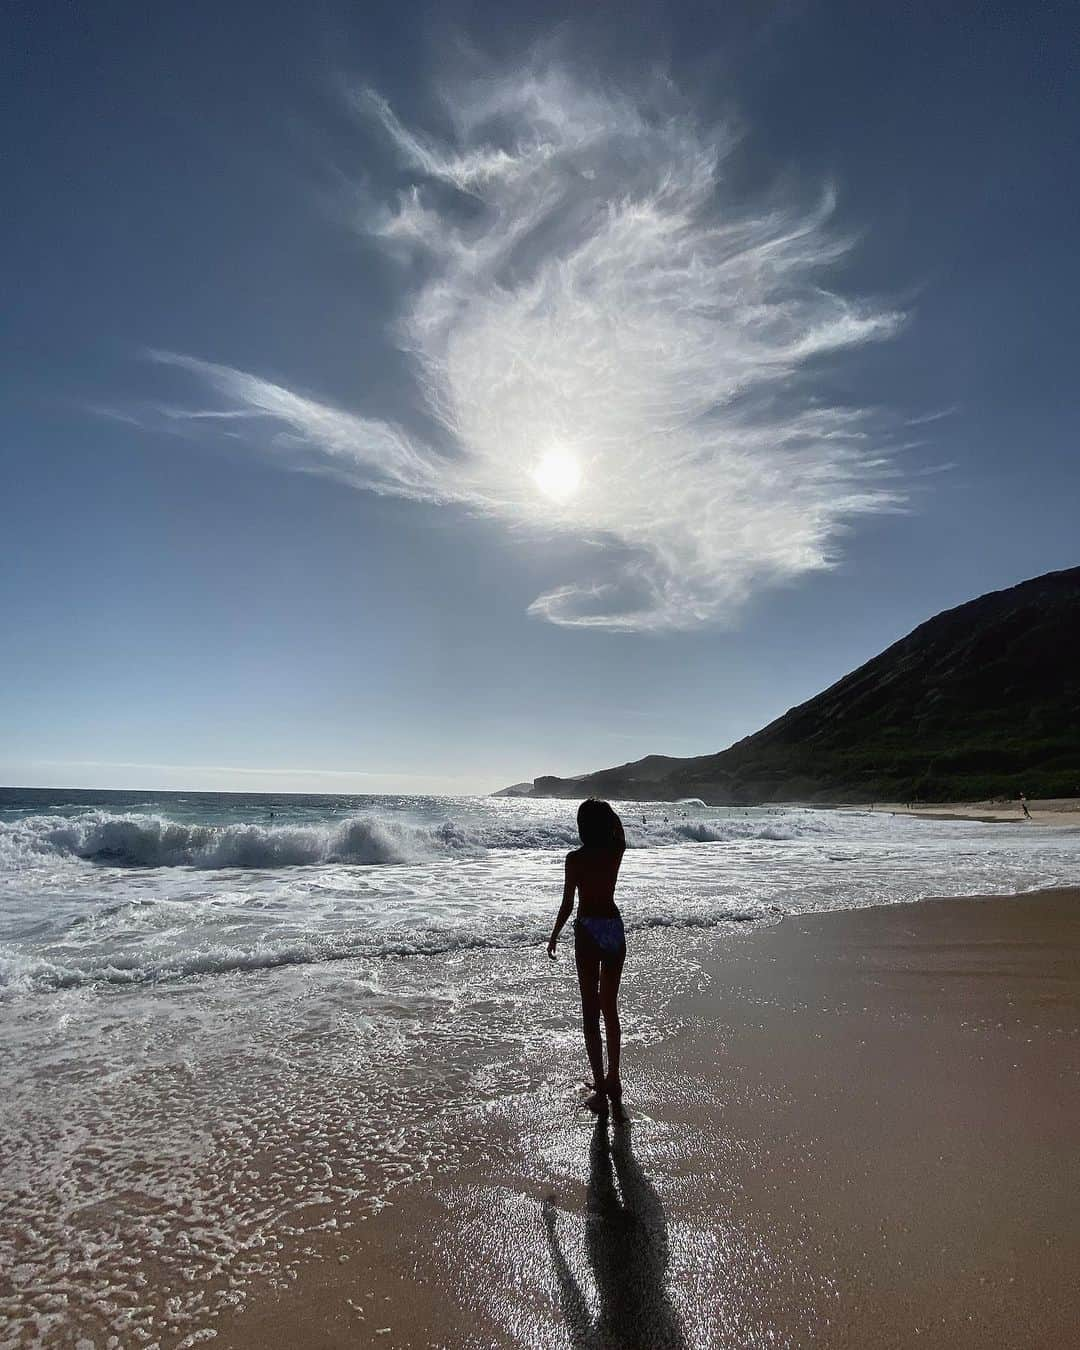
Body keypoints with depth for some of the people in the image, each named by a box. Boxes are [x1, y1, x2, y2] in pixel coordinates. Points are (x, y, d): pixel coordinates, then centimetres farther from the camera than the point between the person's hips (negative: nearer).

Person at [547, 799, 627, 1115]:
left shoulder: (575, 859, -13)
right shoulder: (616, 851, -2)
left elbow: (567, 905, -9)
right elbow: (619, 830, 23)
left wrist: (554, 935, 4)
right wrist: (606, 809, 13)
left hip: (589, 930, -4)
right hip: (614, 926, 5)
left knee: (591, 1012, 4)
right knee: (610, 1008, 19)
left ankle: (600, 1091, 6)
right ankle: (613, 1080, 30)